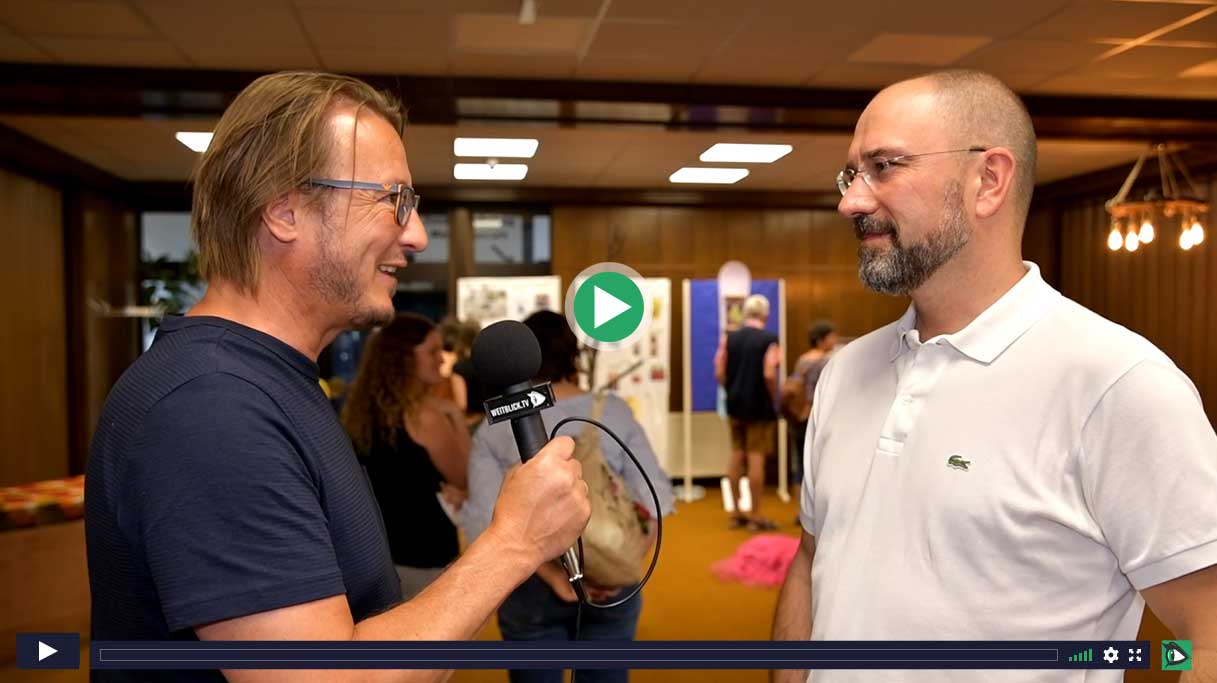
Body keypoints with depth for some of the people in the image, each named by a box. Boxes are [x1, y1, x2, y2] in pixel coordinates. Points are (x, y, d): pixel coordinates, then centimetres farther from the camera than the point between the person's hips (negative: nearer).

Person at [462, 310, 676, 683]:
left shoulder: (494, 429, -7)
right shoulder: (614, 411, -3)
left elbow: (484, 521, -15)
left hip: (532, 586, -1)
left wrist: (550, 573, -15)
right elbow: (655, 497, -7)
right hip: (611, 581, 1)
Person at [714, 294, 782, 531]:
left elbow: (719, 373, 2)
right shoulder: (769, 340, -10)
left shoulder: (729, 338, 4)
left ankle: (736, 513, 20)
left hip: (735, 405, 5)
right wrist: (773, 398, -3)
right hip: (759, 407, -5)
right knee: (756, 458, -1)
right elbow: (769, 374, -18)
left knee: (736, 456, 12)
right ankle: (755, 516, 4)